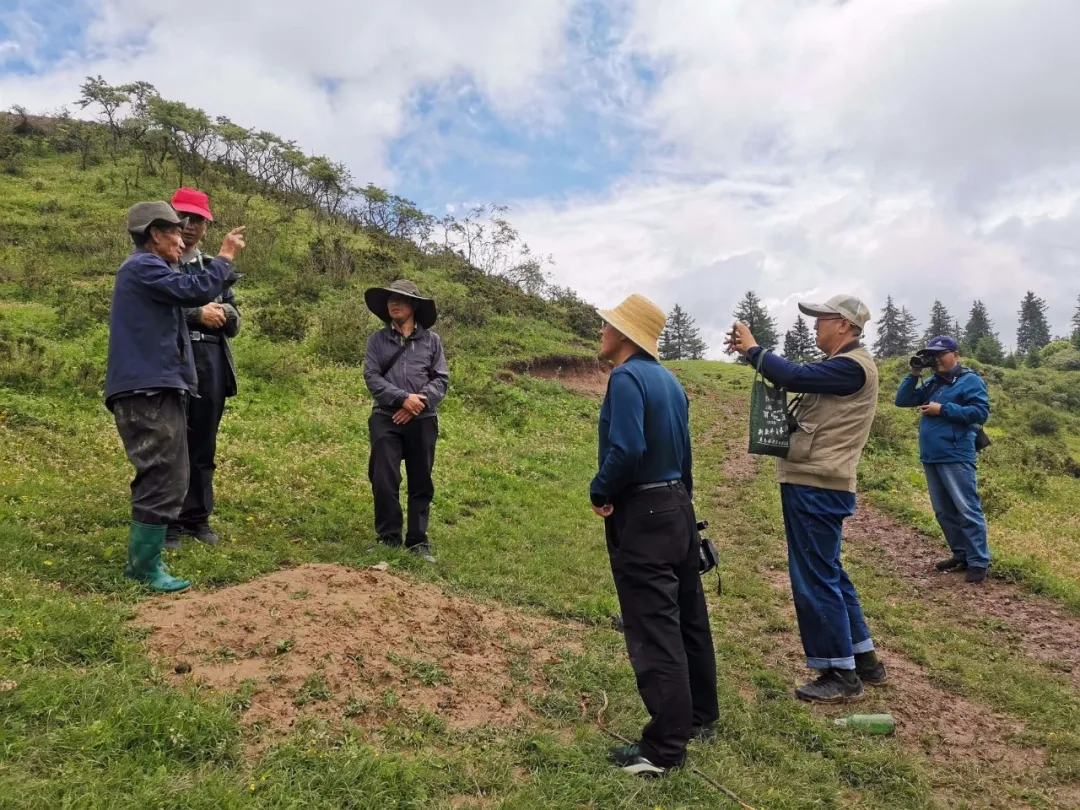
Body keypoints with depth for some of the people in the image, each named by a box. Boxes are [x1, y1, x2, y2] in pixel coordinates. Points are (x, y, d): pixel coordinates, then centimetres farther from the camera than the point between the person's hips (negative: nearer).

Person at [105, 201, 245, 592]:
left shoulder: (145, 269, 25)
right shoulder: (143, 266, -10)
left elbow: (185, 295, 23)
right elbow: (195, 291, -18)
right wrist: (224, 256, -6)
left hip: (151, 389, 11)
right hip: (150, 390, -11)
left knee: (158, 478, 17)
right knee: (163, 480, -9)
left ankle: (142, 559, 26)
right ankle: (145, 567, -2)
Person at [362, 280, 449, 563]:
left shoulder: (431, 340, 7)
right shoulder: (377, 340, 8)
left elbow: (441, 379, 2)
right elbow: (371, 376, -2)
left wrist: (418, 404, -13)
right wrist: (403, 398, -16)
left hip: (423, 420, 0)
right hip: (385, 419, 0)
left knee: (421, 482, 5)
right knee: (384, 481, -4)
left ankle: (418, 541, 15)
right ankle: (388, 539, 9)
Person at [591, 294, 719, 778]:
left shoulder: (627, 378, -16)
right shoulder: (668, 380, 11)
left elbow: (627, 450, -27)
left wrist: (599, 492, -12)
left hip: (641, 517, -9)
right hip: (676, 506, 9)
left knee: (653, 631, -3)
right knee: (687, 618, 18)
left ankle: (665, 749, 7)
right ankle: (700, 718, 33)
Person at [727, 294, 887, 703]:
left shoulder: (853, 366, -14)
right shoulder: (841, 364, 18)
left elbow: (795, 376, -25)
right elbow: (797, 379, 13)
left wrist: (753, 350, -10)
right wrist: (754, 352, 1)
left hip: (816, 488, -11)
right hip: (815, 485, 11)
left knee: (815, 579, -3)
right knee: (828, 574, 18)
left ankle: (841, 674, 8)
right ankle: (863, 660, 29)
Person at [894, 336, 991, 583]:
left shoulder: (970, 380, -3)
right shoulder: (931, 383, 15)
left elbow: (981, 412, -14)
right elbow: (902, 400, 12)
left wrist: (943, 409, -15)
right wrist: (914, 374, 1)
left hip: (956, 458, -8)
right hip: (931, 457, 8)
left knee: (967, 511, -5)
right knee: (943, 511, 13)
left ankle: (979, 562, 1)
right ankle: (961, 555, 24)